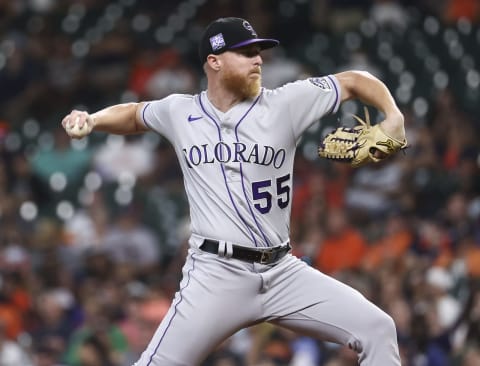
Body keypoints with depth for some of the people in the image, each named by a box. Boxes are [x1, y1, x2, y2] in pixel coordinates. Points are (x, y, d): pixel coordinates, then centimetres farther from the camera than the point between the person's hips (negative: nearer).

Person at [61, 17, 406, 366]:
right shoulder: (179, 111, 6)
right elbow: (133, 115, 27)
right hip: (216, 273, -2)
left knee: (377, 329, -8)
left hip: (283, 271, 2)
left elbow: (354, 81, 7)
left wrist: (393, 116, -9)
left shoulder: (285, 103, 1)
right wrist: (91, 120, 10)